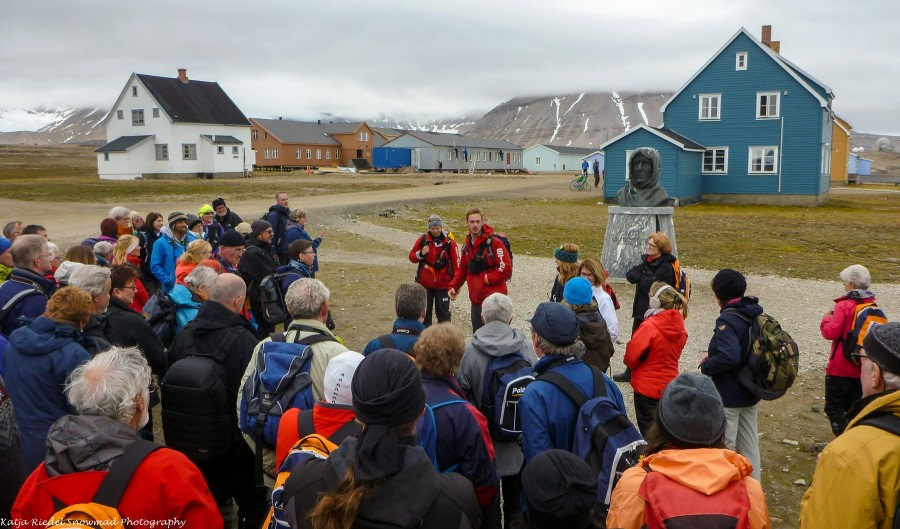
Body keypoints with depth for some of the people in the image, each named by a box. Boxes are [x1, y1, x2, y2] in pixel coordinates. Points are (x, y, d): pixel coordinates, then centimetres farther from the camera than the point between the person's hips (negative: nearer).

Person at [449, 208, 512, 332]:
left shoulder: (493, 242, -12)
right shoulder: (467, 244, 11)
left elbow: (506, 267, -16)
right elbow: (461, 269, 18)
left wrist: (487, 279, -14)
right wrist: (454, 286, 4)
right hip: (476, 300, 7)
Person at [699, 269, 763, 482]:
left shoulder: (727, 320, -23)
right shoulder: (756, 315, 3)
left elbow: (729, 357, -35)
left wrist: (706, 366, -17)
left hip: (728, 395, -8)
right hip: (750, 392, 8)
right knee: (749, 444, 19)